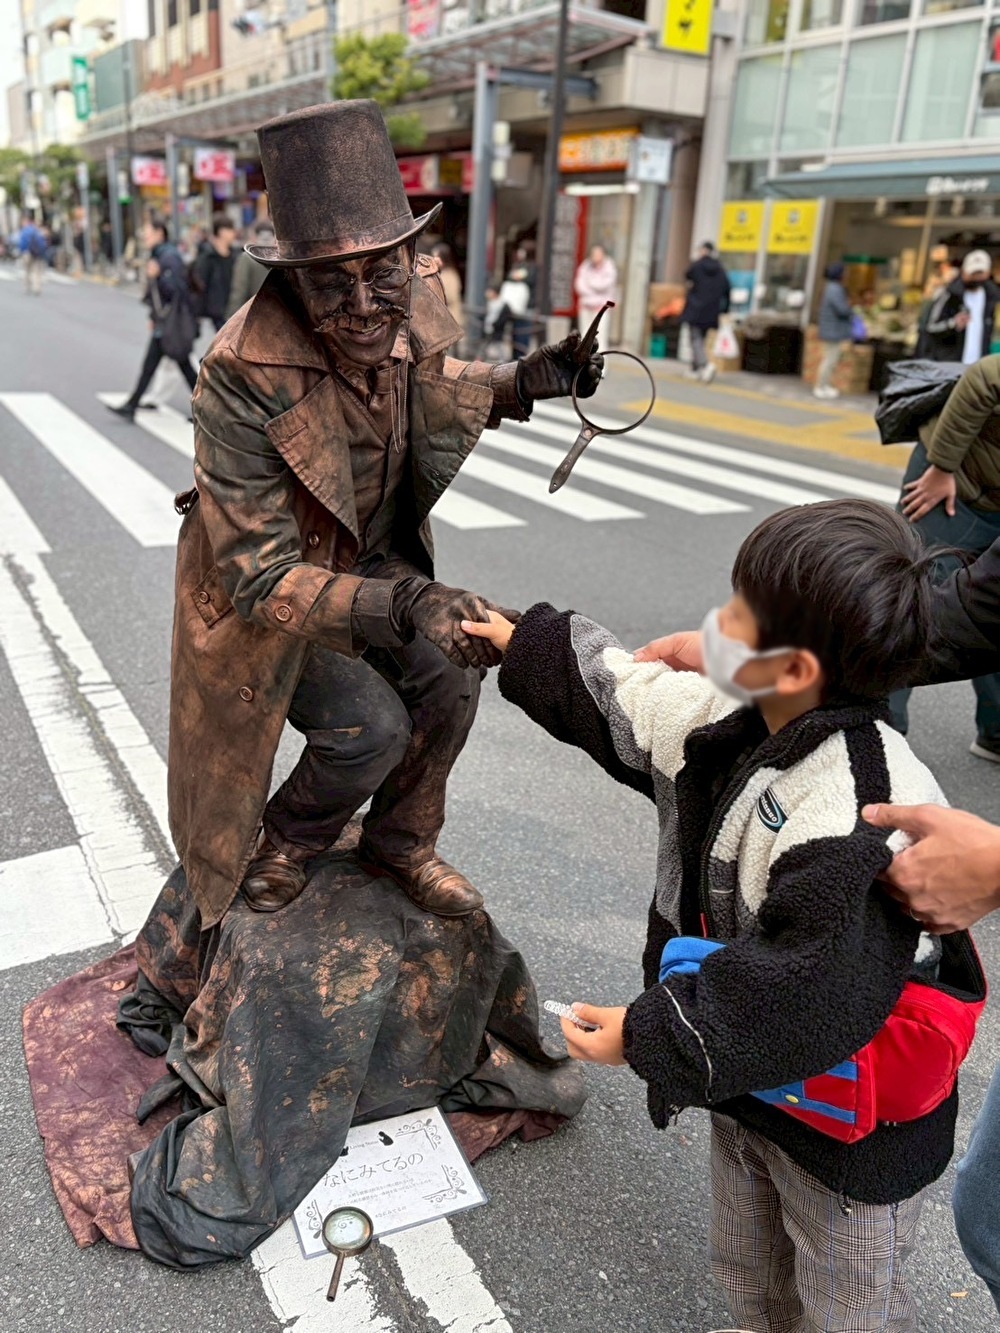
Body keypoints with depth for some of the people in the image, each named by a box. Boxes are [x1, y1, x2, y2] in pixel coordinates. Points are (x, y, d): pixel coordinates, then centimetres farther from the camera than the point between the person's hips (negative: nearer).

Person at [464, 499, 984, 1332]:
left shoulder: (860, 817, -37)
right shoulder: (733, 725, -11)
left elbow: (816, 996, -36)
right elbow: (615, 694, 7)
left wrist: (650, 1036, -26)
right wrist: (525, 647, 20)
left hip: (852, 1129, -7)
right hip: (751, 1080, 8)